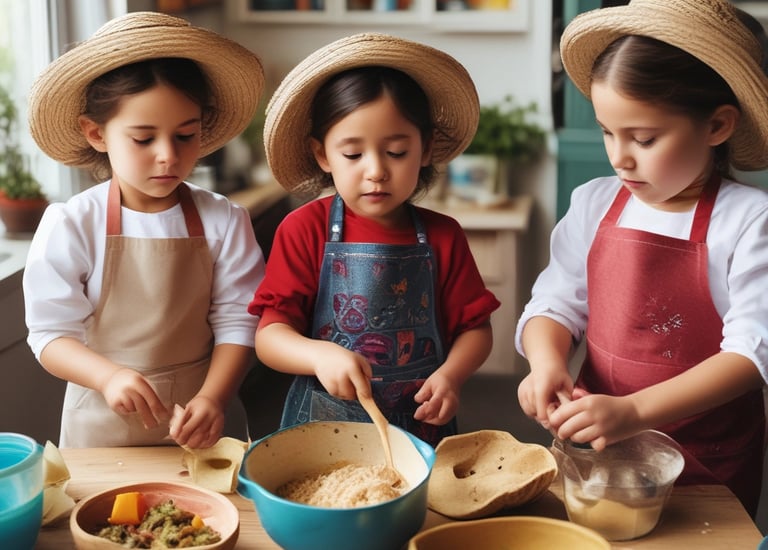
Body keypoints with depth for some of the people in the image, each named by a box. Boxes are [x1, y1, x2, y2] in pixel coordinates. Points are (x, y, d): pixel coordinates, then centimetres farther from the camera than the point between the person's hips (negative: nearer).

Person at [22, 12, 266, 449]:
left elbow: (237, 323, -8)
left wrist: (212, 399, -23)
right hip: (104, 427, 0)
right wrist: (110, 376, -27)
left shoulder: (223, 222, -7)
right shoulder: (70, 227, -10)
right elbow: (52, 334, -9)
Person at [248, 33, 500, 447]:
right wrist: (319, 355, -25)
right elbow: (269, 336, -6)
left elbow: (475, 328, 7)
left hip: (421, 426, 1)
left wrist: (449, 375, -12)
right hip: (321, 427, -1)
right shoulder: (305, 230, -3)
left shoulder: (442, 237, 2)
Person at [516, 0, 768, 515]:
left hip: (708, 465, -3)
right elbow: (554, 305, 2)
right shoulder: (594, 205, -2)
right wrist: (548, 362, -21)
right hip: (594, 445, 4)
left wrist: (635, 411, -31)